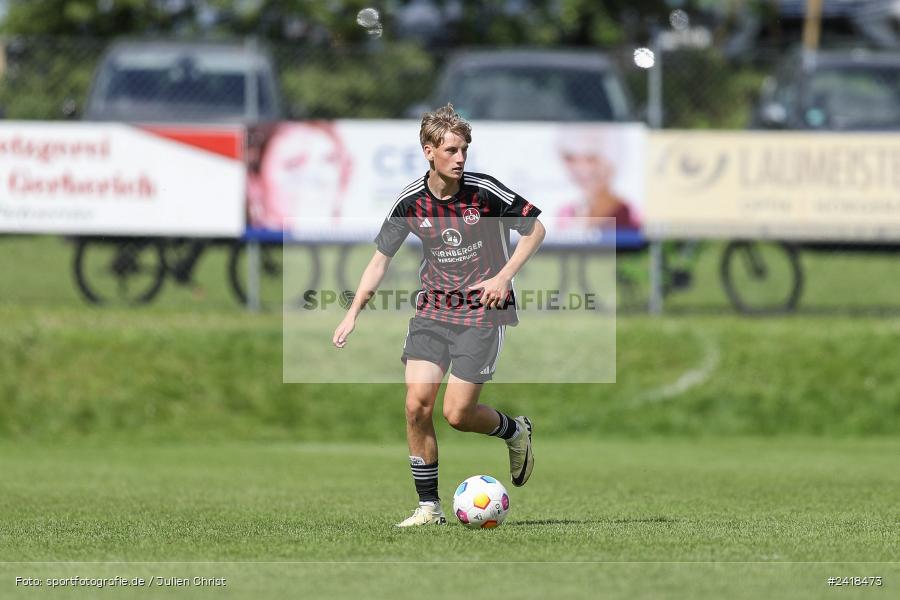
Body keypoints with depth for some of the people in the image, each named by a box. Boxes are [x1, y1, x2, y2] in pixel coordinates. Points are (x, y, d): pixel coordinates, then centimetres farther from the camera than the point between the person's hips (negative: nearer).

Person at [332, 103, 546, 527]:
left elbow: (535, 227, 0)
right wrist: (353, 313, 2)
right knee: (417, 403, -11)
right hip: (433, 309, 3)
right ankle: (429, 506, -1)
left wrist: (505, 276, -11)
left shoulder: (484, 191, -12)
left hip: (483, 311, -3)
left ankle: (515, 432, 24)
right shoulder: (410, 202, -3)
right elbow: (381, 257, 8)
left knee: (457, 413, -9)